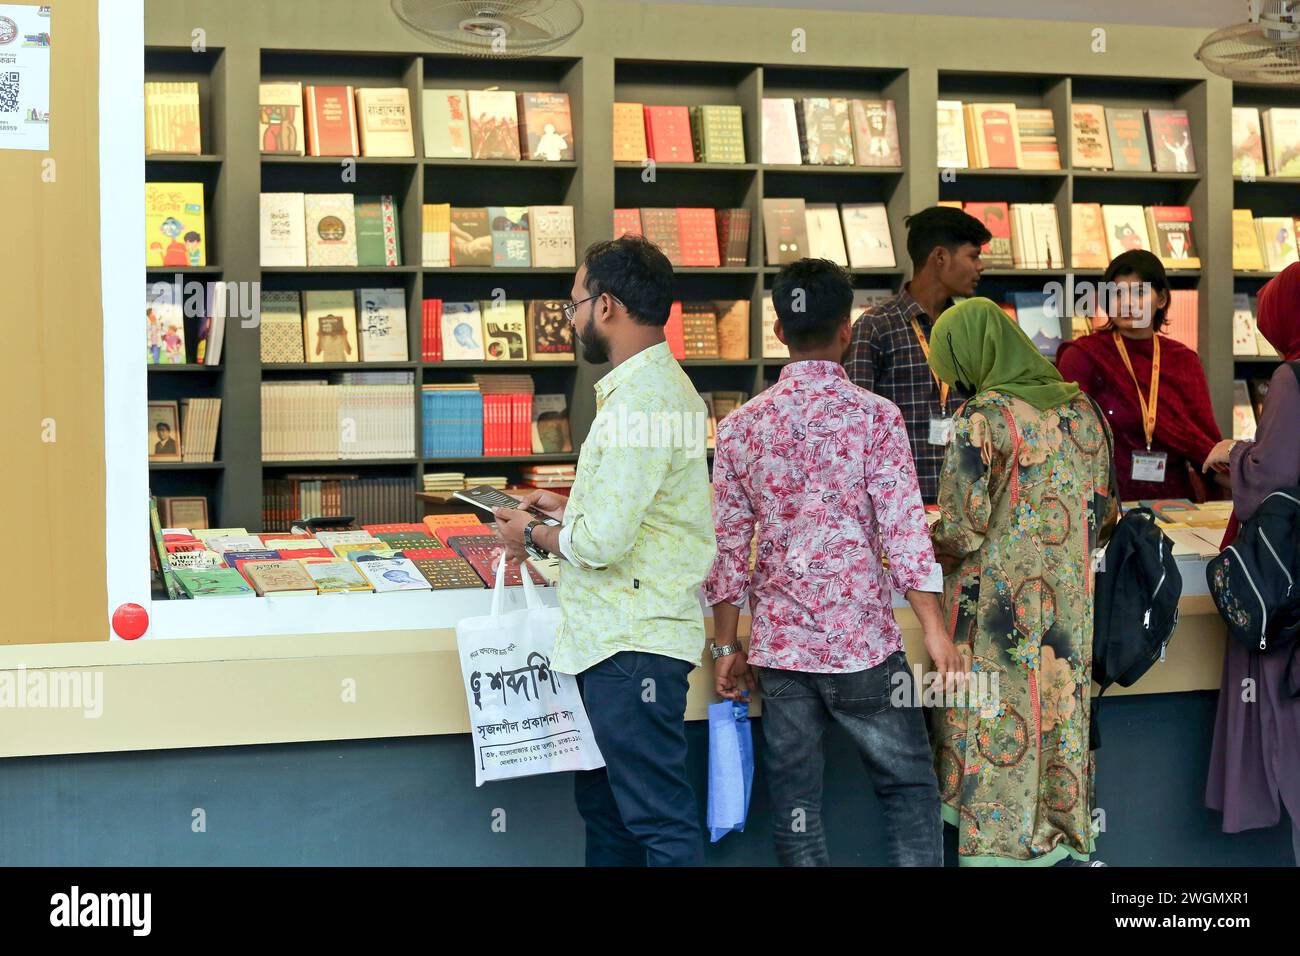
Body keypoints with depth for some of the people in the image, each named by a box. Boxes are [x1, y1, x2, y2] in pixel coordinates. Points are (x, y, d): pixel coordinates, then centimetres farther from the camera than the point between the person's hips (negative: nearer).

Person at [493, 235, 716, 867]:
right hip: (610, 638, 11)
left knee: (659, 821, -4)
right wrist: (568, 508, 19)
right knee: (604, 809, 19)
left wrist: (534, 535, -6)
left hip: (632, 646, -11)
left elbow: (603, 542, -23)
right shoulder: (660, 386, 15)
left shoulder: (641, 401, -20)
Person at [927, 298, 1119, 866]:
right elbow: (1104, 514, 10)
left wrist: (922, 546, 4)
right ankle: (1058, 844, 19)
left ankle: (996, 846, 7)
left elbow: (961, 531, -16)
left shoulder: (982, 418, -14)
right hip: (1068, 602, 6)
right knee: (1059, 716, 12)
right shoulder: (1080, 408, 5)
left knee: (996, 730, 2)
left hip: (997, 610, -6)